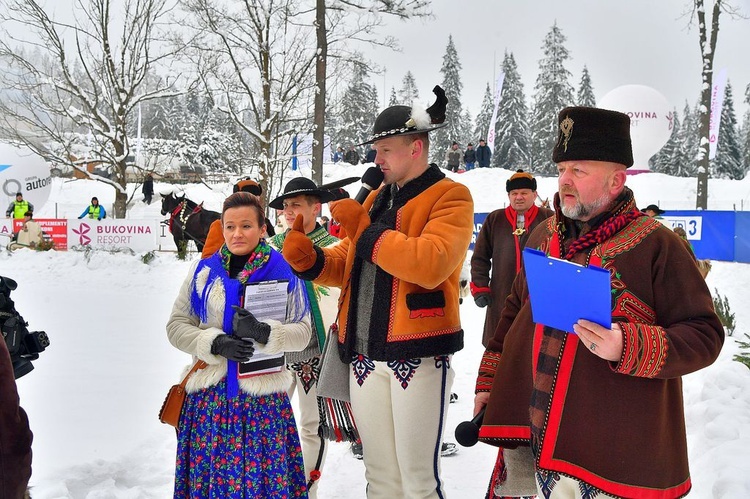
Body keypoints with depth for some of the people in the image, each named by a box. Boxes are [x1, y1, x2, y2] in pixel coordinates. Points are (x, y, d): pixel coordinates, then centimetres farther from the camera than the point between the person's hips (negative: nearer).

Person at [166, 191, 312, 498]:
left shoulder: (282, 271, 0)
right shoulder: (204, 271, 6)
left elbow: (302, 331, -1)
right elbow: (176, 325, 5)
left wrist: (264, 333, -19)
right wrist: (215, 343, -11)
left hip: (262, 399, -1)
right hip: (209, 395, 2)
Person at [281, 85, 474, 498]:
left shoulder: (450, 196, -3)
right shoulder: (376, 199, 18)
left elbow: (432, 264, -21)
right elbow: (348, 267, 19)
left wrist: (365, 232, -17)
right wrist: (307, 258, 0)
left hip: (418, 354, -6)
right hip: (366, 356, 7)